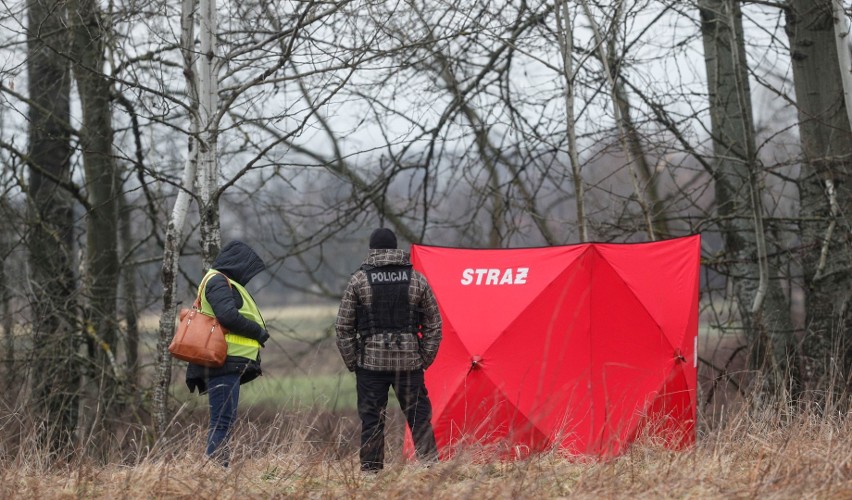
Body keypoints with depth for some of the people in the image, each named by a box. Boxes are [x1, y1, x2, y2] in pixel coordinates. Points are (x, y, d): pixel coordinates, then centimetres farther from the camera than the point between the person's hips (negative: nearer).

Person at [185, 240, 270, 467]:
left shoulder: (224, 283, 25)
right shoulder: (218, 282, -7)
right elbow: (228, 315, -20)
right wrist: (258, 332, -9)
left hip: (228, 364, 11)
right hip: (223, 363, -11)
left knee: (223, 421, 11)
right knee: (223, 420, -13)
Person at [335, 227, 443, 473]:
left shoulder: (359, 279, 1)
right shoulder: (417, 279, 5)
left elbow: (343, 327, 2)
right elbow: (433, 325, 7)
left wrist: (351, 361, 9)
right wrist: (425, 360, 13)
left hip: (371, 360, -1)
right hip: (409, 360, 1)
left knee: (371, 419, 4)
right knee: (419, 416, 5)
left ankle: (371, 471, 5)